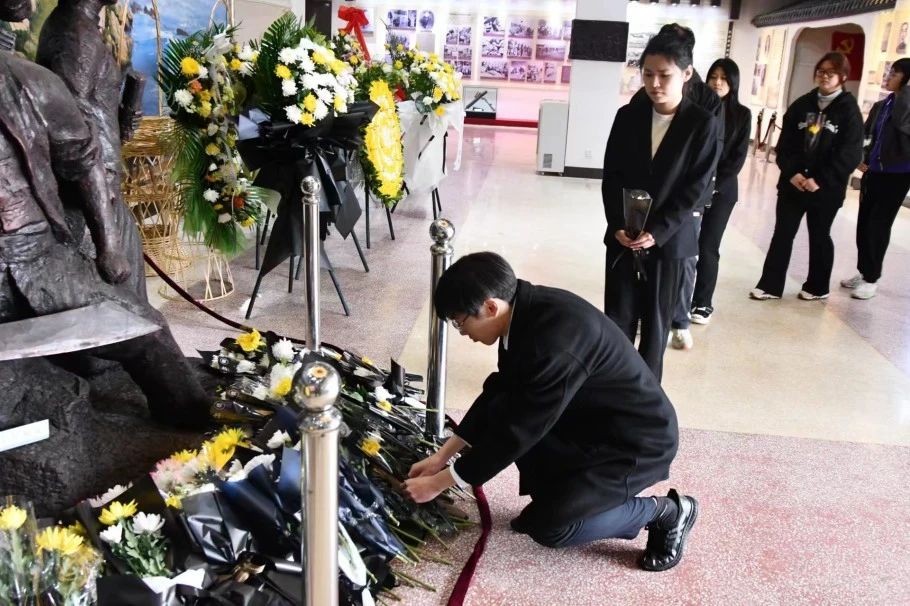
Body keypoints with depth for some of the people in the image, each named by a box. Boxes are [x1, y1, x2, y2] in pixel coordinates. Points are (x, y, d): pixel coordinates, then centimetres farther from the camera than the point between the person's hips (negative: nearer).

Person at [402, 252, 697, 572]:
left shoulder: (555, 345, -35)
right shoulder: (527, 309, -8)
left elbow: (516, 432, -27)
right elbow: (499, 389, 4)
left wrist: (440, 482, -15)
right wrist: (443, 455, 5)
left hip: (637, 442, -8)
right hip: (591, 419, 8)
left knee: (547, 526, -11)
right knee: (497, 410, -6)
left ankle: (665, 512, 6)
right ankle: (555, 494, 13)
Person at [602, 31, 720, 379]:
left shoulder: (703, 124, -6)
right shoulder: (628, 115, 2)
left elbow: (696, 188, -9)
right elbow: (611, 176, 2)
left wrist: (657, 231, -16)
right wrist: (619, 225, -10)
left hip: (669, 240, -2)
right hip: (623, 235, 2)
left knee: (655, 323, 8)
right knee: (617, 320, 5)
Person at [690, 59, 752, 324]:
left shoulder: (742, 115, 2)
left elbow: (738, 158, -2)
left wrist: (713, 185, -10)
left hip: (722, 190, 0)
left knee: (708, 247, 0)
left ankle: (703, 302, 9)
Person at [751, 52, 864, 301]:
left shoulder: (849, 110, -5)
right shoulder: (801, 105, 6)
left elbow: (850, 154, -11)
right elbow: (785, 143, 2)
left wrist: (820, 180, -18)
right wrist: (792, 172, -13)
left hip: (826, 188, -3)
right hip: (792, 182, 3)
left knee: (819, 236, 10)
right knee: (782, 233, 3)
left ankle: (817, 287, 25)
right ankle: (770, 285, 9)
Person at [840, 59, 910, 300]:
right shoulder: (881, 106, 9)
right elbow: (866, 134, 16)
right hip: (873, 171, 7)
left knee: (879, 225, -3)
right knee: (864, 222, 11)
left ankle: (871, 279, 8)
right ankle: (863, 272, 25)